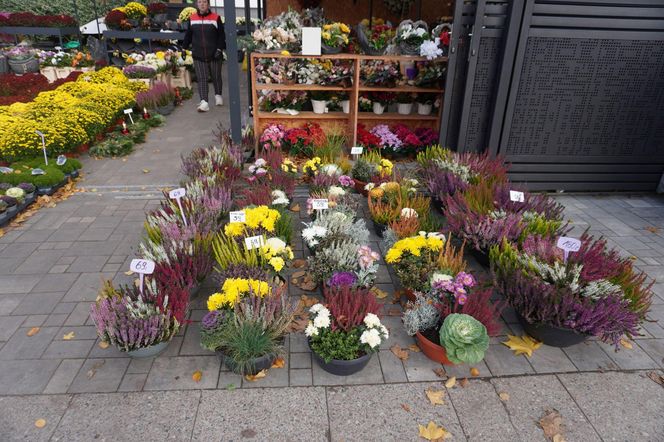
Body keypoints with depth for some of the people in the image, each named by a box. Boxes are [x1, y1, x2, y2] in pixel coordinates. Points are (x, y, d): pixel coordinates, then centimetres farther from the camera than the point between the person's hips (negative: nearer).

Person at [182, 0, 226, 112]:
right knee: (201, 78, -6)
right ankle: (204, 102, -11)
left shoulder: (216, 17, 0)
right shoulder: (192, 18, 6)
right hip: (198, 55, 1)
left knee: (216, 77, 12)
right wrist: (184, 48, 11)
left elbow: (221, 35, -1)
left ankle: (218, 95, 34)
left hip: (214, 54, -1)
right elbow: (188, 35, 13)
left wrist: (219, 49, -11)